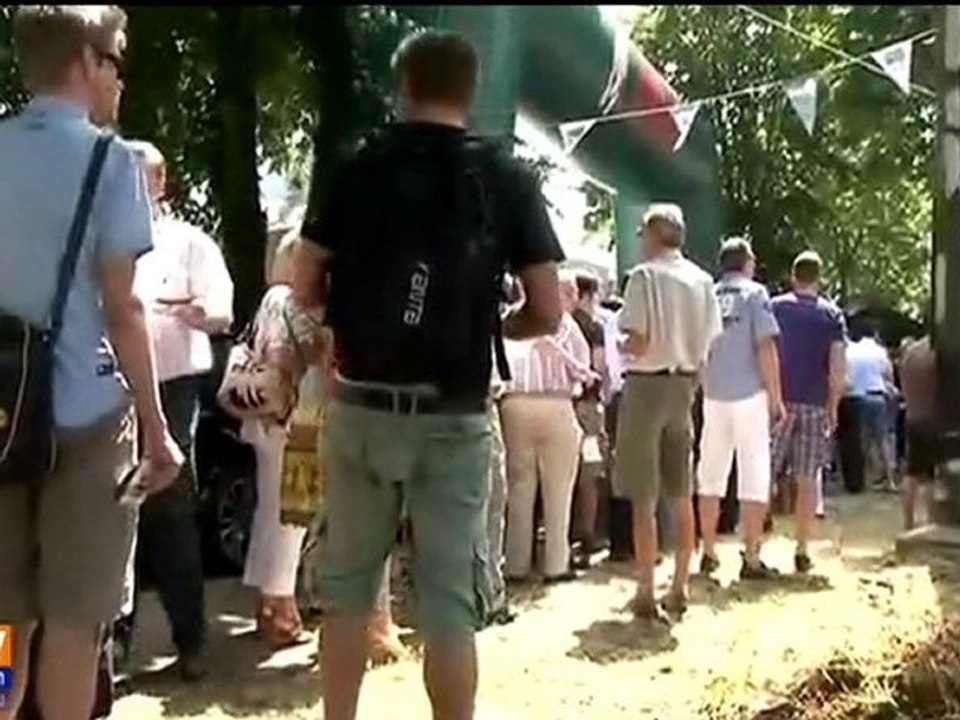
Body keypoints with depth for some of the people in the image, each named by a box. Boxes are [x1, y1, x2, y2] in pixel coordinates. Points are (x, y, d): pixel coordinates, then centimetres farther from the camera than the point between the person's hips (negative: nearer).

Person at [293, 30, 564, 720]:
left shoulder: (357, 170, 1)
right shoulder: (508, 178, 0)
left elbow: (307, 287, 3)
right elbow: (548, 313, -2)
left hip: (362, 408, 1)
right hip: (455, 419, -1)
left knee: (346, 583, 15)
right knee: (449, 600, 5)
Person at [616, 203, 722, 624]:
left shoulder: (645, 276, -12)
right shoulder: (702, 280, 5)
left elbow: (638, 343, -18)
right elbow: (708, 345, 5)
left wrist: (621, 348, 2)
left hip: (648, 384, -6)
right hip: (684, 385, 6)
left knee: (644, 499, 0)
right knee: (680, 495, 13)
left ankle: (646, 594, 4)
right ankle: (679, 589, 20)